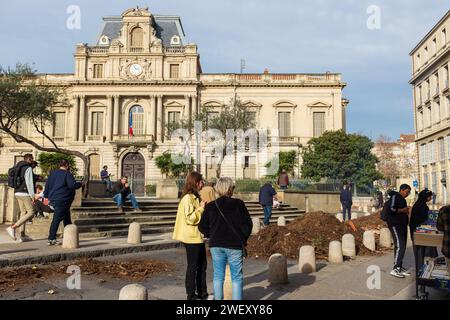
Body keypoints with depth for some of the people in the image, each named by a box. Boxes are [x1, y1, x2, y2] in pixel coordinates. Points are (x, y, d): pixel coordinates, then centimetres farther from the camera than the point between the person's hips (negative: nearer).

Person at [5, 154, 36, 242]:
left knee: (23, 213, 12)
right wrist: (32, 196, -14)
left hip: (17, 193, 9)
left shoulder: (17, 167, 16)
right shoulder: (28, 168, -10)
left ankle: (22, 235, 11)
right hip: (24, 193, -9)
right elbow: (29, 183, -15)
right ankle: (13, 227, -16)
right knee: (31, 213, -6)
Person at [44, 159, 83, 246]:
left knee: (67, 218, 17)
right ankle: (51, 239, -9)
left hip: (53, 199, 9)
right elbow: (73, 185, -19)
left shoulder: (52, 173, 15)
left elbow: (47, 186, 17)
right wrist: (80, 184, -1)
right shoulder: (67, 174, -10)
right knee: (57, 219, -9)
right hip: (62, 200, -9)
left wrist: (46, 196, 24)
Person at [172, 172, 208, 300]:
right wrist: (201, 208, -18)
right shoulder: (188, 198, -17)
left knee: (202, 265, 15)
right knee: (193, 267, 2)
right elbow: (190, 218, -22)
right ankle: (191, 295, 14)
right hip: (192, 237, -10)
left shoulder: (195, 197, 14)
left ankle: (202, 293, 26)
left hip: (198, 236, 10)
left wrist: (202, 207, 8)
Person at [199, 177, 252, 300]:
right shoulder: (239, 204, -7)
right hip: (235, 245, -2)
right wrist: (243, 239, 10)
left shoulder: (210, 206, -1)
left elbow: (202, 227, 1)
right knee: (237, 277, 7)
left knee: (218, 276, 14)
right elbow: (248, 224, -4)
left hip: (216, 245, 3)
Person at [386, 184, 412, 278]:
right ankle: (395, 269, -14)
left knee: (403, 247, 10)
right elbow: (392, 209, -22)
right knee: (399, 246, -16)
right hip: (395, 225, -10)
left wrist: (407, 211, 10)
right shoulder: (395, 196, -9)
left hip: (402, 225, 10)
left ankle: (400, 267, 18)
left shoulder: (403, 199, 20)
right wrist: (403, 210, -11)